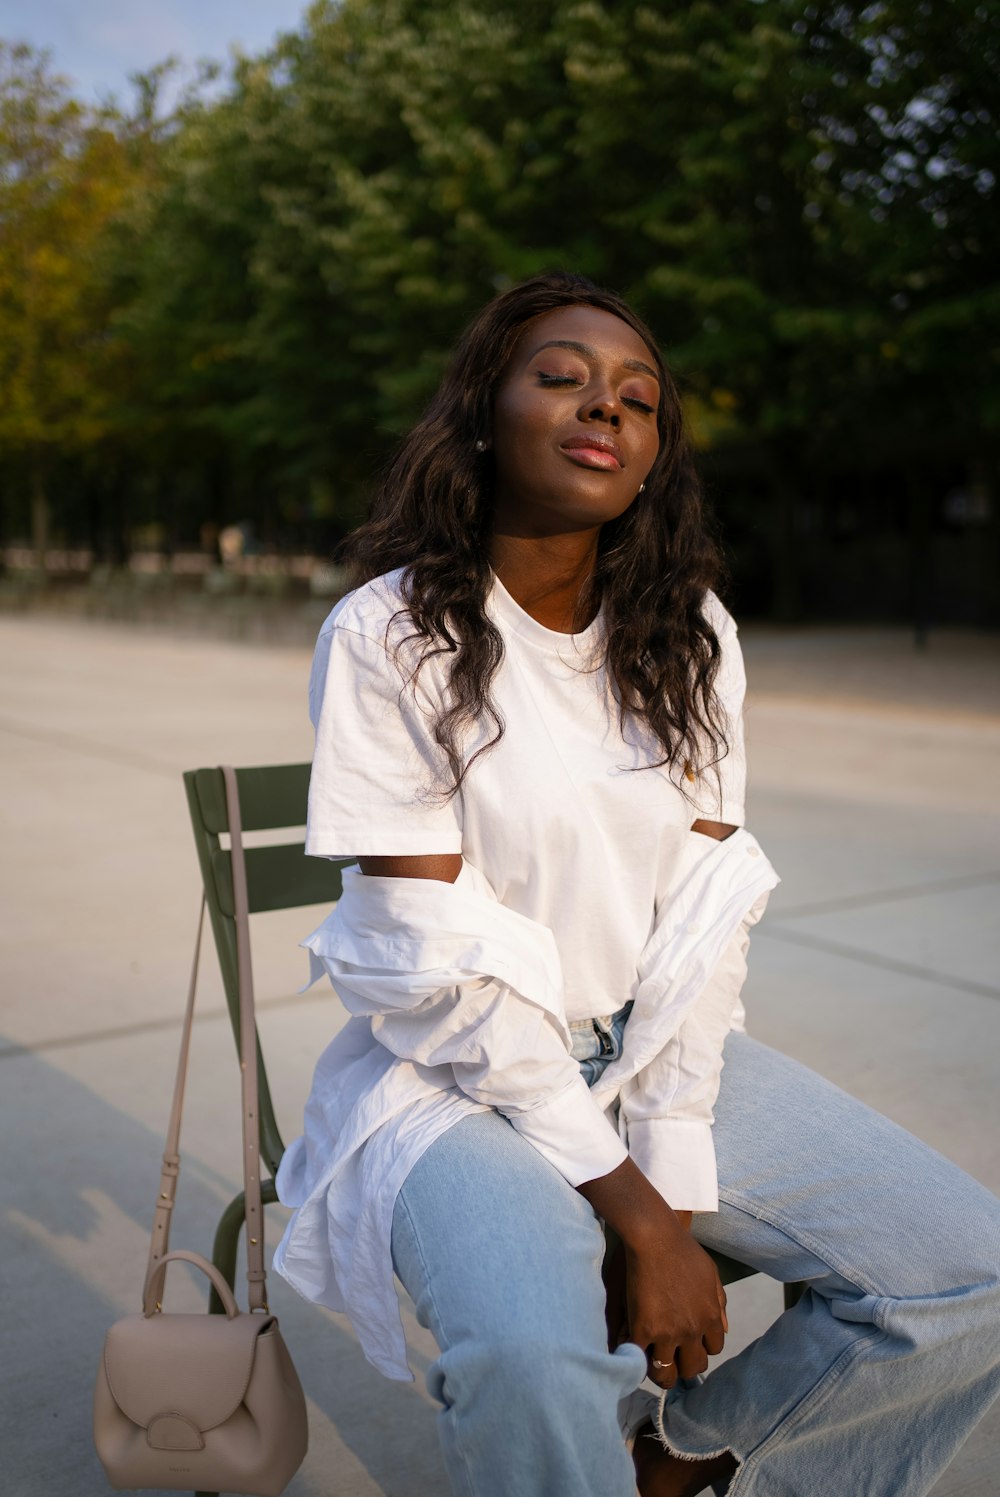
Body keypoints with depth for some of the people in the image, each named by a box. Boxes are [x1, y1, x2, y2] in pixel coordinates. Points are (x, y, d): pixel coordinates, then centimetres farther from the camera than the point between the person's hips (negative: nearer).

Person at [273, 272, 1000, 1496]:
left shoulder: (688, 635, 1)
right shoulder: (389, 636, -13)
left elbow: (704, 924, -5)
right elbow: (438, 966, -16)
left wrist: (674, 1204, -14)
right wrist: (632, 1211, -17)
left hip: (659, 1054, 5)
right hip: (460, 1074, -4)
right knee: (535, 1358, -34)